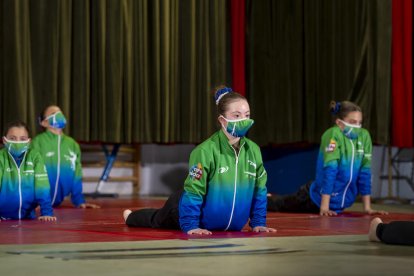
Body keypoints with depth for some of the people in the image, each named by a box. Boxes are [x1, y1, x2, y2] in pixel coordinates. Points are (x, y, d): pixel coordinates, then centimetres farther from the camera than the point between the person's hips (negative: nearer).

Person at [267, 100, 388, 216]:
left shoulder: (364, 136, -8)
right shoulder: (333, 134, -23)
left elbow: (364, 172, -5)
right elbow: (329, 170, -28)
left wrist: (367, 207, -6)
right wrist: (324, 207, -31)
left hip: (340, 203, 5)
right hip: (319, 198, -5)